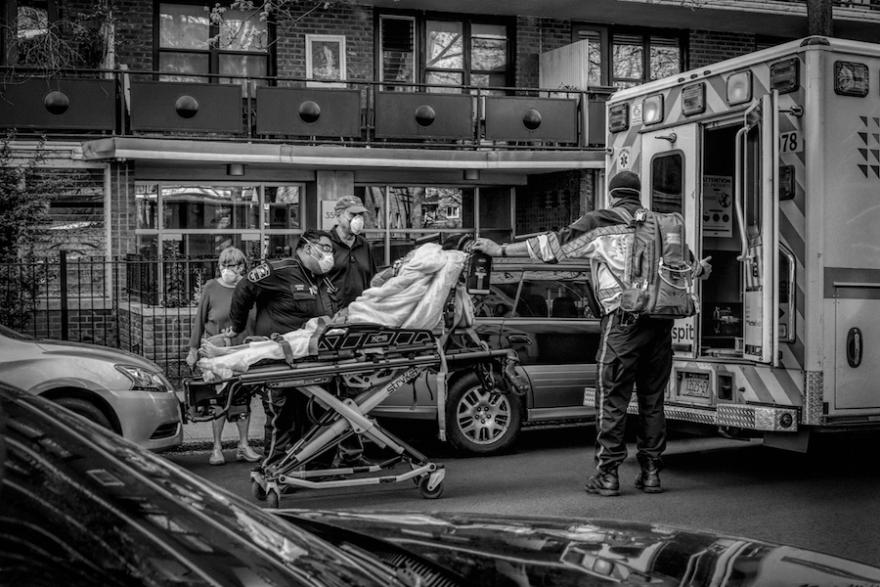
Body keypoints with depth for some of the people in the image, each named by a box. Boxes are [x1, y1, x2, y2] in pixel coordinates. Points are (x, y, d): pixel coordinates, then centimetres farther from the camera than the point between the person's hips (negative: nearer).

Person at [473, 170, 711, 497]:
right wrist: (699, 269, 47)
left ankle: (607, 474, 2)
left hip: (624, 320, -5)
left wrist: (501, 250, 6)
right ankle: (651, 472, 15)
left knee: (612, 399, 1)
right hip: (661, 322, 5)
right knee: (652, 399, 12)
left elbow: (553, 245, -1)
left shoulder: (599, 224, 1)